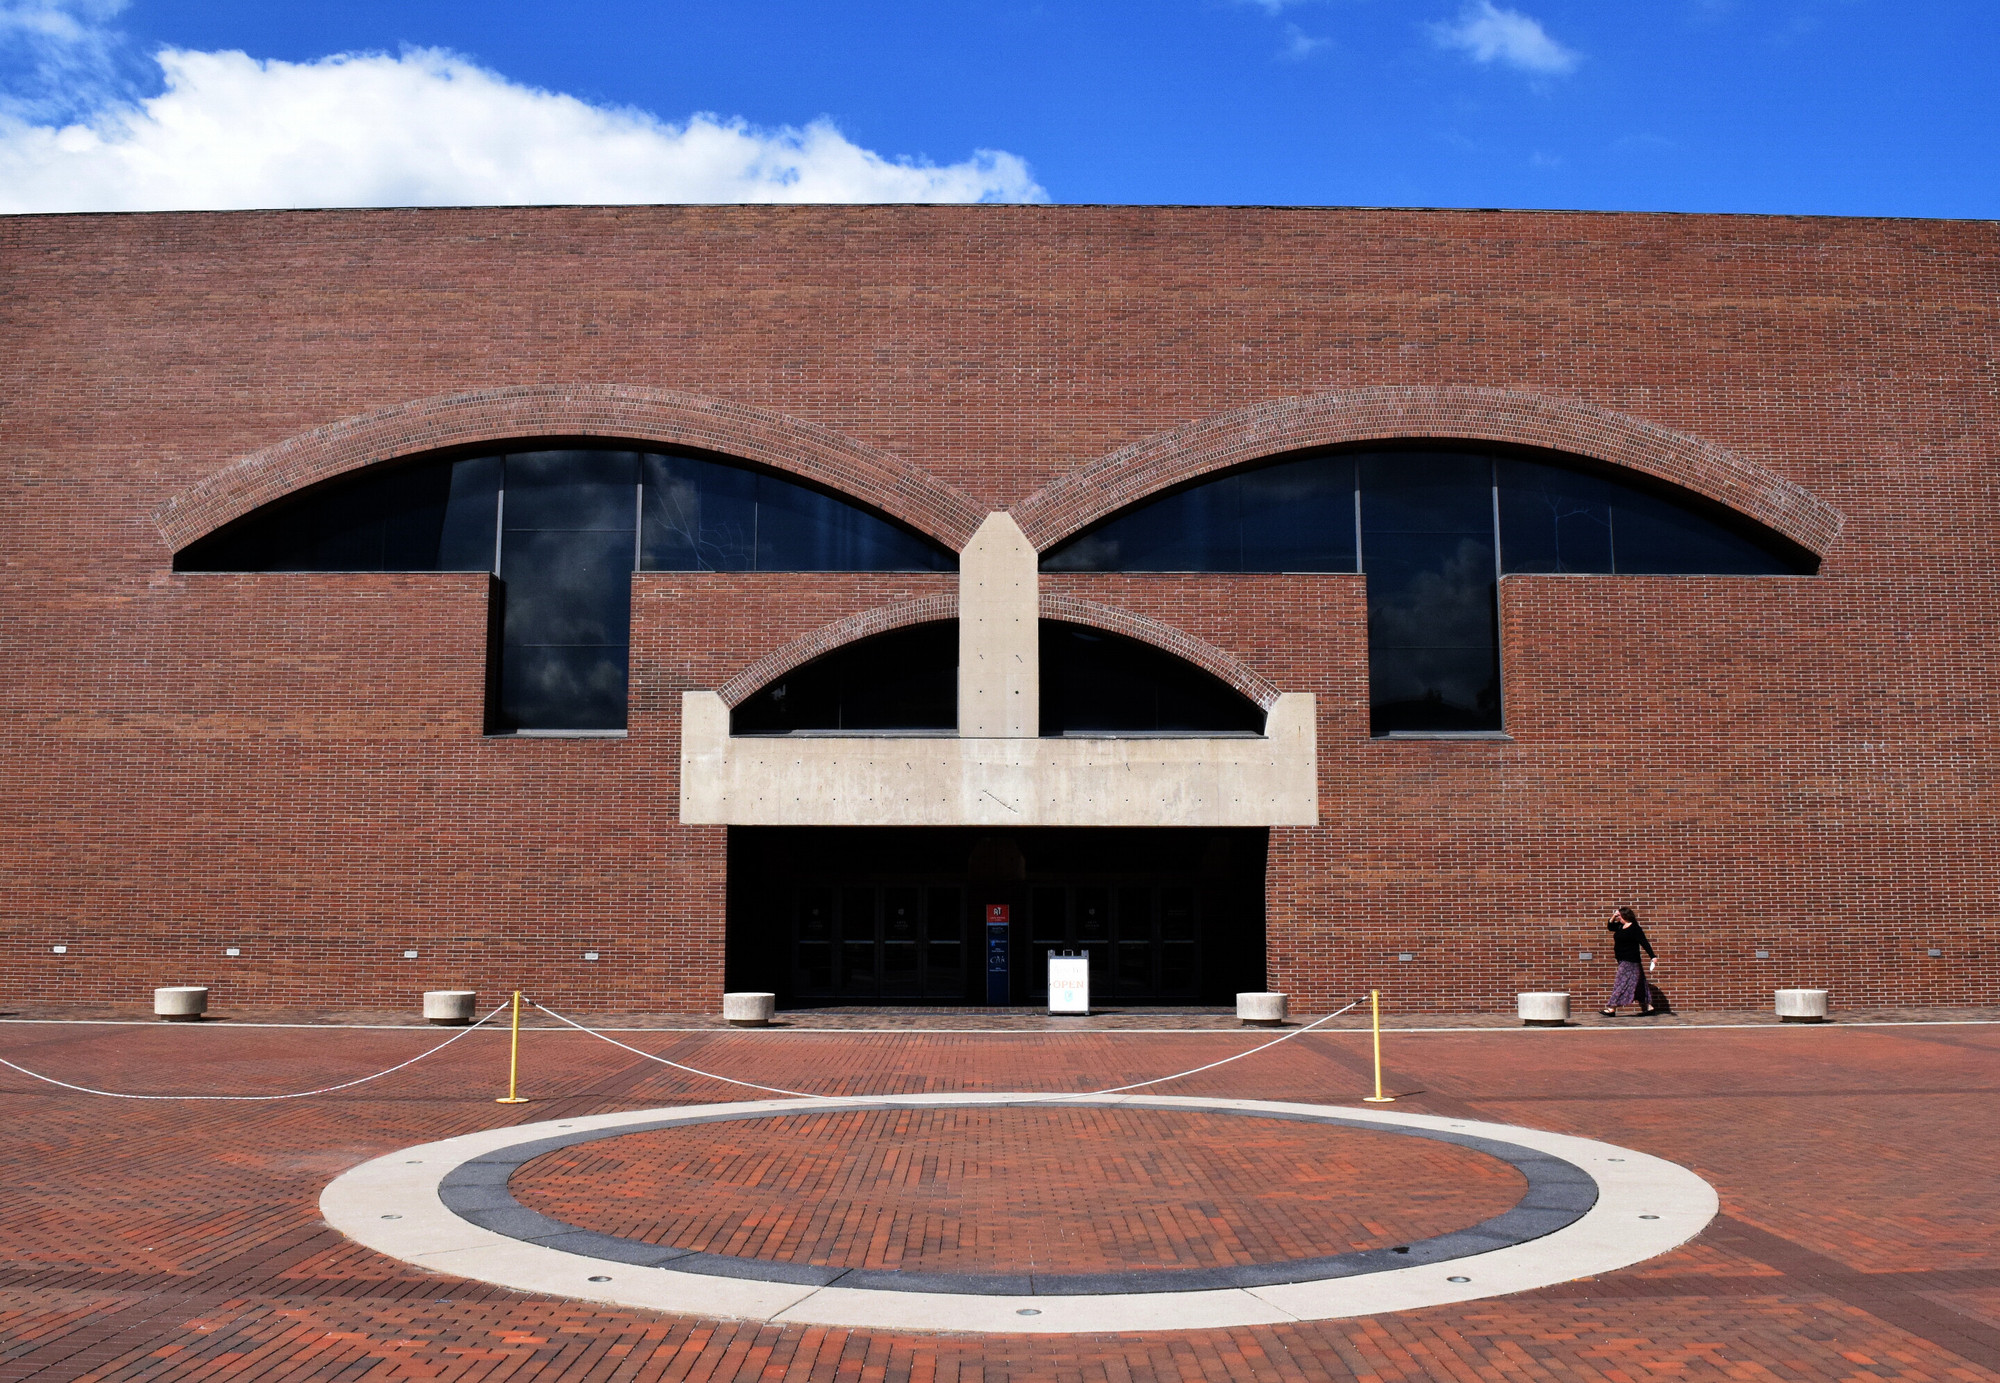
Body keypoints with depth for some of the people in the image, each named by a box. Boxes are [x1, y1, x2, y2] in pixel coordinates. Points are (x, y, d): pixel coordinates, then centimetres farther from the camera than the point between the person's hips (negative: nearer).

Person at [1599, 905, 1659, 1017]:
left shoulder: (1635, 928, -14)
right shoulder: (1621, 926, 12)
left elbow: (1644, 943, -18)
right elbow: (1610, 927, 27)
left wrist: (1652, 956, -24)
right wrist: (1613, 917, 9)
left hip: (1629, 962, -10)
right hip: (1623, 961, 10)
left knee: (1621, 983, -10)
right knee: (1637, 986, 11)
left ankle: (1612, 1009, -11)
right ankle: (1648, 1007, 16)